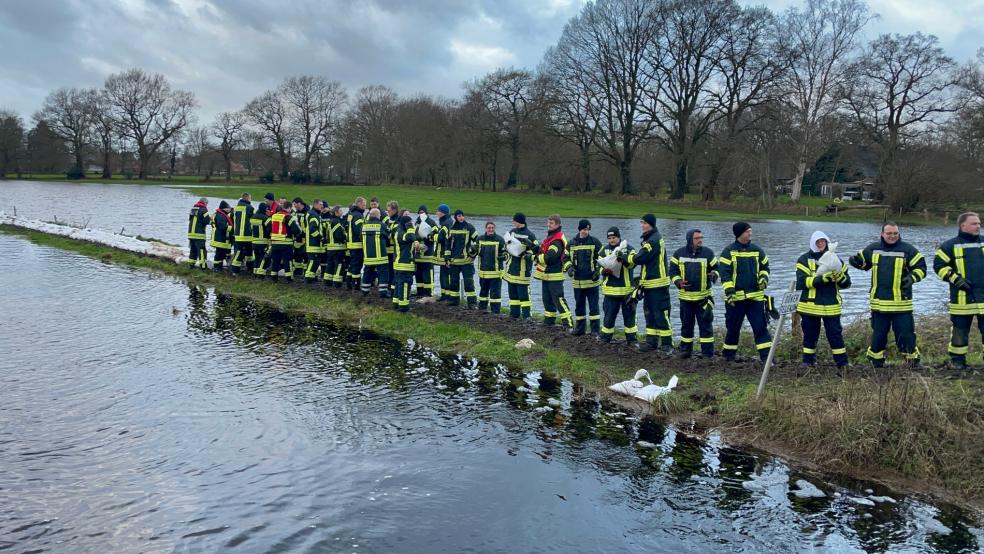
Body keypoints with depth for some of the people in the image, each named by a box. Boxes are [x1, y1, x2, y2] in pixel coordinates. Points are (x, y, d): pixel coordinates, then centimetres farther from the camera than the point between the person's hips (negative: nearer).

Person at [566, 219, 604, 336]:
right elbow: (566, 258, 15)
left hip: (592, 280, -4)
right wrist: (569, 267, -4)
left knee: (593, 306, -2)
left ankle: (595, 330, 2)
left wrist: (599, 270, -10)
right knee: (579, 305, 13)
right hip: (577, 281, 4)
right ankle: (579, 328, 24)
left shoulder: (595, 242, -1)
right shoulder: (571, 244, 8)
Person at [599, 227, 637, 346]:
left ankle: (631, 338, 12)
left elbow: (632, 263, -15)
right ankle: (606, 336, 20)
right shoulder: (605, 250, 8)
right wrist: (605, 271, -15)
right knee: (609, 313, 8)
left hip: (626, 287, -2)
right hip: (610, 288, 2)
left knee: (629, 314, 5)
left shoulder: (629, 249, 0)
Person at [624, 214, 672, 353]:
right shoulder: (648, 239, 16)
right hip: (649, 284, 11)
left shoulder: (654, 240, -18)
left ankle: (667, 343, -2)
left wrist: (624, 256, -4)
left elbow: (639, 258, -20)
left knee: (660, 314, -7)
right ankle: (651, 341, 20)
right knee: (649, 313, 14)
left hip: (658, 284, -11)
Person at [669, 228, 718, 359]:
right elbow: (673, 271, 5)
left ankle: (707, 353, 7)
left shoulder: (708, 252, -1)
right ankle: (685, 349, 24)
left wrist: (714, 275, -14)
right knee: (686, 324, 11)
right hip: (685, 296, 1)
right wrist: (678, 282, -12)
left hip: (703, 296, -1)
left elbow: (716, 268, 9)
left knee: (705, 324, 1)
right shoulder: (679, 253, 0)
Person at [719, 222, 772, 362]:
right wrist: (729, 291, -17)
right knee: (733, 327, 8)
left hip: (755, 296, 3)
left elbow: (764, 267, 20)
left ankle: (765, 354, 0)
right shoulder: (729, 251, -4)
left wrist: (764, 278, 0)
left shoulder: (757, 250, 8)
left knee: (761, 326, -2)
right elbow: (724, 273, -8)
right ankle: (729, 353, 24)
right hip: (736, 297, -3)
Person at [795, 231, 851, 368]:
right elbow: (801, 282, -14)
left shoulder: (835, 259, 11)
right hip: (810, 305, -2)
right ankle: (808, 362, 19)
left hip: (831, 306, 2)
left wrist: (839, 276, -14)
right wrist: (821, 278, -24)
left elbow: (846, 283, 8)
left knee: (835, 334, 2)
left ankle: (843, 363, 10)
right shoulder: (805, 260, 0)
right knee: (810, 335, 7)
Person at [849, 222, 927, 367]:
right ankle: (876, 362, 25)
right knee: (878, 335, 12)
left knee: (906, 334, 0)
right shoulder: (873, 249, 6)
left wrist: (912, 277, -20)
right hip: (878, 303, 3)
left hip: (901, 303, -3)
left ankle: (913, 361, 15)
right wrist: (855, 261, -1)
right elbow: (862, 261, 21)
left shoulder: (908, 249, -4)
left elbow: (921, 267, -2)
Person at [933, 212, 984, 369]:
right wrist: (956, 279, -11)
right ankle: (957, 359, 17)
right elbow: (939, 265, -2)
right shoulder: (951, 245, 0)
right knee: (960, 330, 5)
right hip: (962, 298, -3)